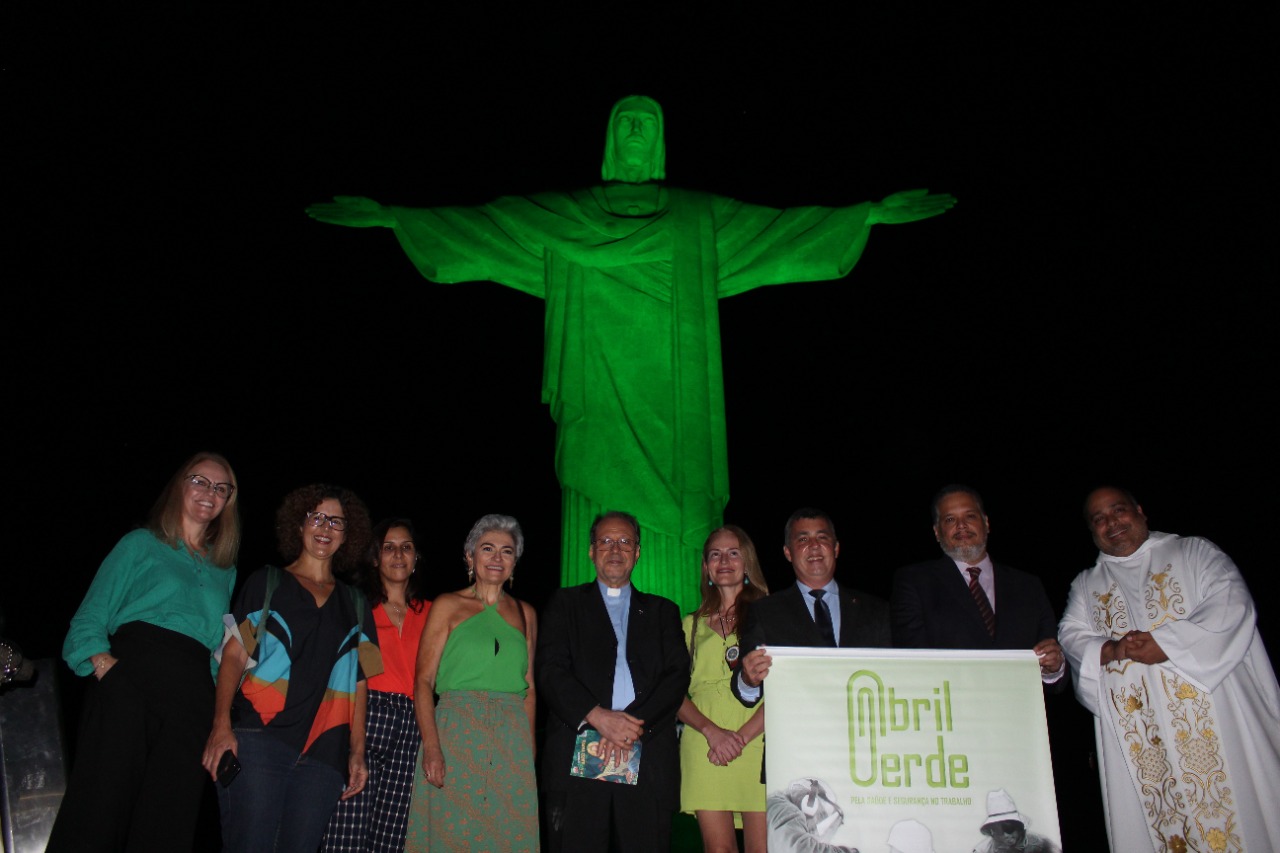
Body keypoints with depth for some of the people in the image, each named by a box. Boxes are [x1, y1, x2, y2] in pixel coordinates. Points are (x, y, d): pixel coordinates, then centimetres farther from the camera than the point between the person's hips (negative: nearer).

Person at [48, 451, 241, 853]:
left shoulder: (225, 569, 23)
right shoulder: (142, 544, 14)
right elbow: (91, 616, 7)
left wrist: (221, 700, 3)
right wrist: (101, 660, -11)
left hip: (193, 696, 3)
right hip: (132, 676, -3)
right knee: (100, 802, -13)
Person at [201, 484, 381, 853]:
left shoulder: (355, 604, 18)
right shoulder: (268, 582, 11)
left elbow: (357, 681, 14)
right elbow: (234, 655, 2)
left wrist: (357, 752, 5)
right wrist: (222, 725, -12)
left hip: (323, 752, 3)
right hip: (259, 738, -3)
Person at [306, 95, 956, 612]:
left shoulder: (699, 219, 15)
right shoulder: (562, 216, 14)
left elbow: (782, 227, 10)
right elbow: (477, 223, 10)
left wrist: (871, 212, 4)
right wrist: (393, 216, 4)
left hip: (668, 408, 0)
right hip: (598, 400, 0)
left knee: (671, 526, -5)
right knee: (597, 522, -6)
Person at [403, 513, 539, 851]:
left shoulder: (525, 614, 13)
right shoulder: (448, 605, 4)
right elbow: (424, 680, -3)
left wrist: (530, 746, 3)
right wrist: (431, 746, -15)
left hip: (511, 740, 3)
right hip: (456, 732, -3)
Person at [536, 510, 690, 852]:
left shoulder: (662, 610, 19)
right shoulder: (566, 603, 14)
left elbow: (678, 676, 5)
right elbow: (550, 670, 1)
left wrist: (635, 724, -11)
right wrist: (596, 715, -15)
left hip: (649, 758, 1)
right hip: (576, 758, -1)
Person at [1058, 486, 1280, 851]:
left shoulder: (1194, 552, 10)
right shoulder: (1085, 585, 18)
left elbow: (1232, 606, -4)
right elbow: (1071, 637, 6)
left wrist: (1166, 643, -15)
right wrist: (1110, 650, -16)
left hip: (1209, 718, -2)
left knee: (1224, 820, -3)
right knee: (1152, 821, -1)